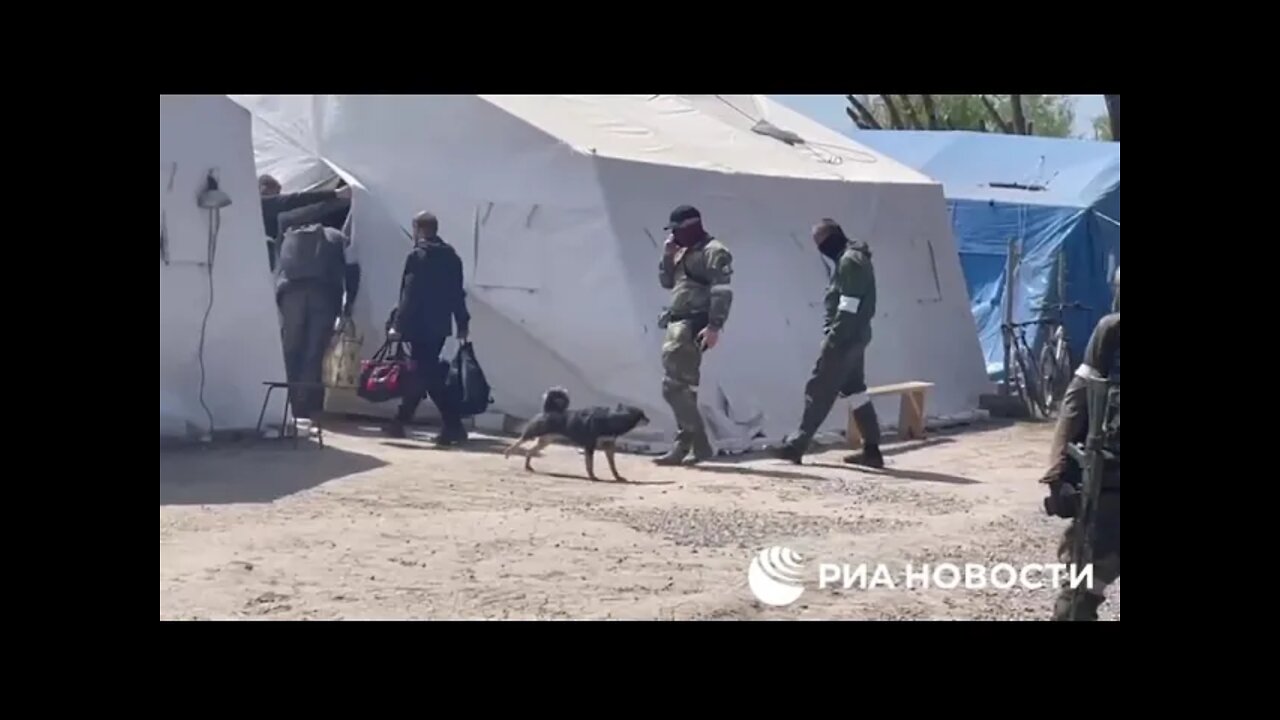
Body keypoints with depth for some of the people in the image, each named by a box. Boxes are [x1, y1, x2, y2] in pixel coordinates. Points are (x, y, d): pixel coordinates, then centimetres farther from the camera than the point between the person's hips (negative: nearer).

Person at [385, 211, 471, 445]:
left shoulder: (418, 256, -11)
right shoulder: (451, 255, 11)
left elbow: (409, 294, -15)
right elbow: (457, 292, 12)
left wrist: (397, 325, -13)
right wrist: (462, 323, 17)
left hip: (420, 326, -8)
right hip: (439, 326, 8)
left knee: (428, 375, -8)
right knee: (421, 372, 14)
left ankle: (454, 426, -16)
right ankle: (400, 421, 23)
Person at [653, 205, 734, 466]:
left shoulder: (713, 252, -10)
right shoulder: (685, 252, 20)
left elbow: (722, 292, -18)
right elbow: (667, 282, 24)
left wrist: (714, 326, -26)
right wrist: (668, 256, 9)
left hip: (693, 326, -10)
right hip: (678, 325, 10)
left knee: (675, 386, -14)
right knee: (682, 387, 11)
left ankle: (686, 445, -10)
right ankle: (697, 445, 15)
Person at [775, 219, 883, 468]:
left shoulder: (850, 262, -17)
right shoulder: (854, 259, 15)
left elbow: (848, 309, -22)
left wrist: (832, 339, -20)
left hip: (844, 338, -10)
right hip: (854, 337, 10)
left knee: (818, 390, -4)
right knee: (854, 389, 12)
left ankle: (797, 445, 1)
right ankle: (871, 449, 12)